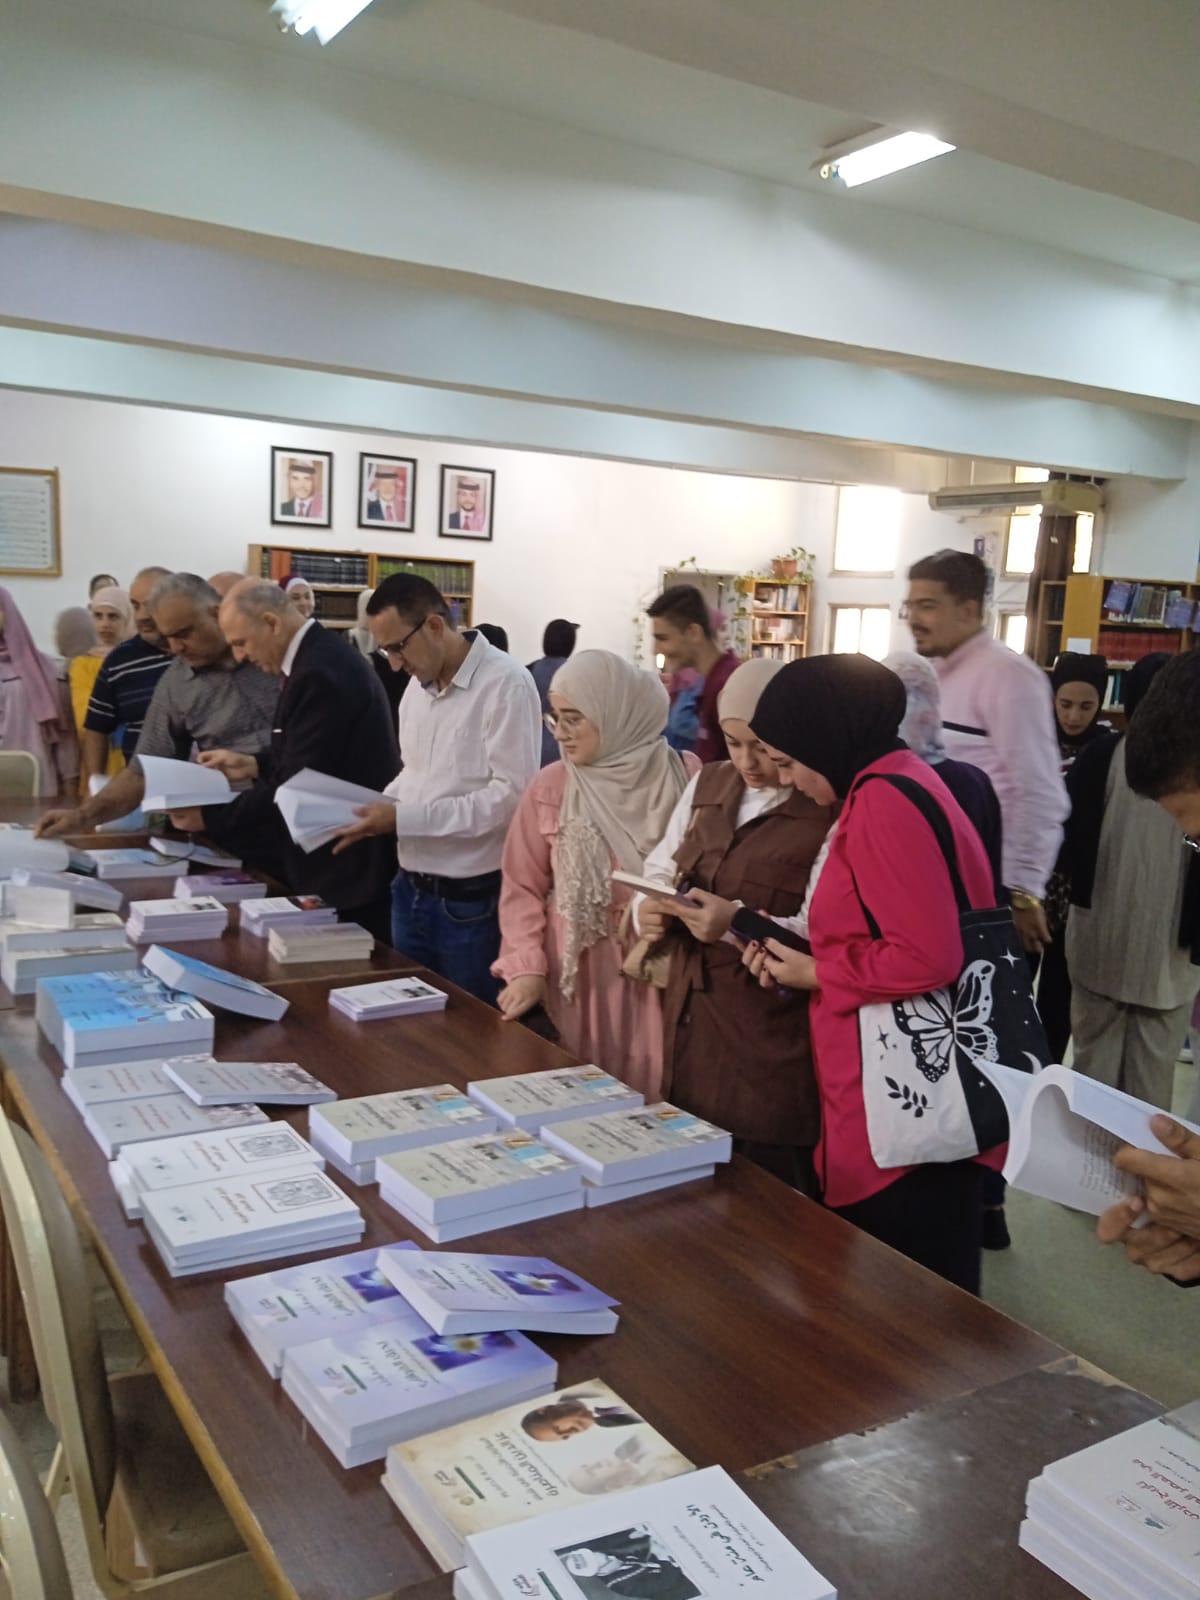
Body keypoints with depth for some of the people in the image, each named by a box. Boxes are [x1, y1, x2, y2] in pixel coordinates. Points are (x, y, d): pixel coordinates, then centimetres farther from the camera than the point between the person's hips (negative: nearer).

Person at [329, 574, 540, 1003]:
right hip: (410, 890, 7)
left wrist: (404, 818, -21)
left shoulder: (504, 684, -16)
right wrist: (379, 810, -2)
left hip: (471, 900, -7)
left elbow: (512, 793, -22)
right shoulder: (418, 685, 9)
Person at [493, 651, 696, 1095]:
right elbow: (522, 888, 2)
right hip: (575, 973, 1)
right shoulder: (550, 787, 0)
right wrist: (527, 967, -9)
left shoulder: (684, 779, -3)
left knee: (650, 1094, 3)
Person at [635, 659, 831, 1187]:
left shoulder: (833, 811, -12)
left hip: (774, 1040, -6)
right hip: (690, 1019, 7)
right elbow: (660, 868, 15)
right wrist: (648, 908, -6)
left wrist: (741, 923, -28)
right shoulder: (707, 782, 12)